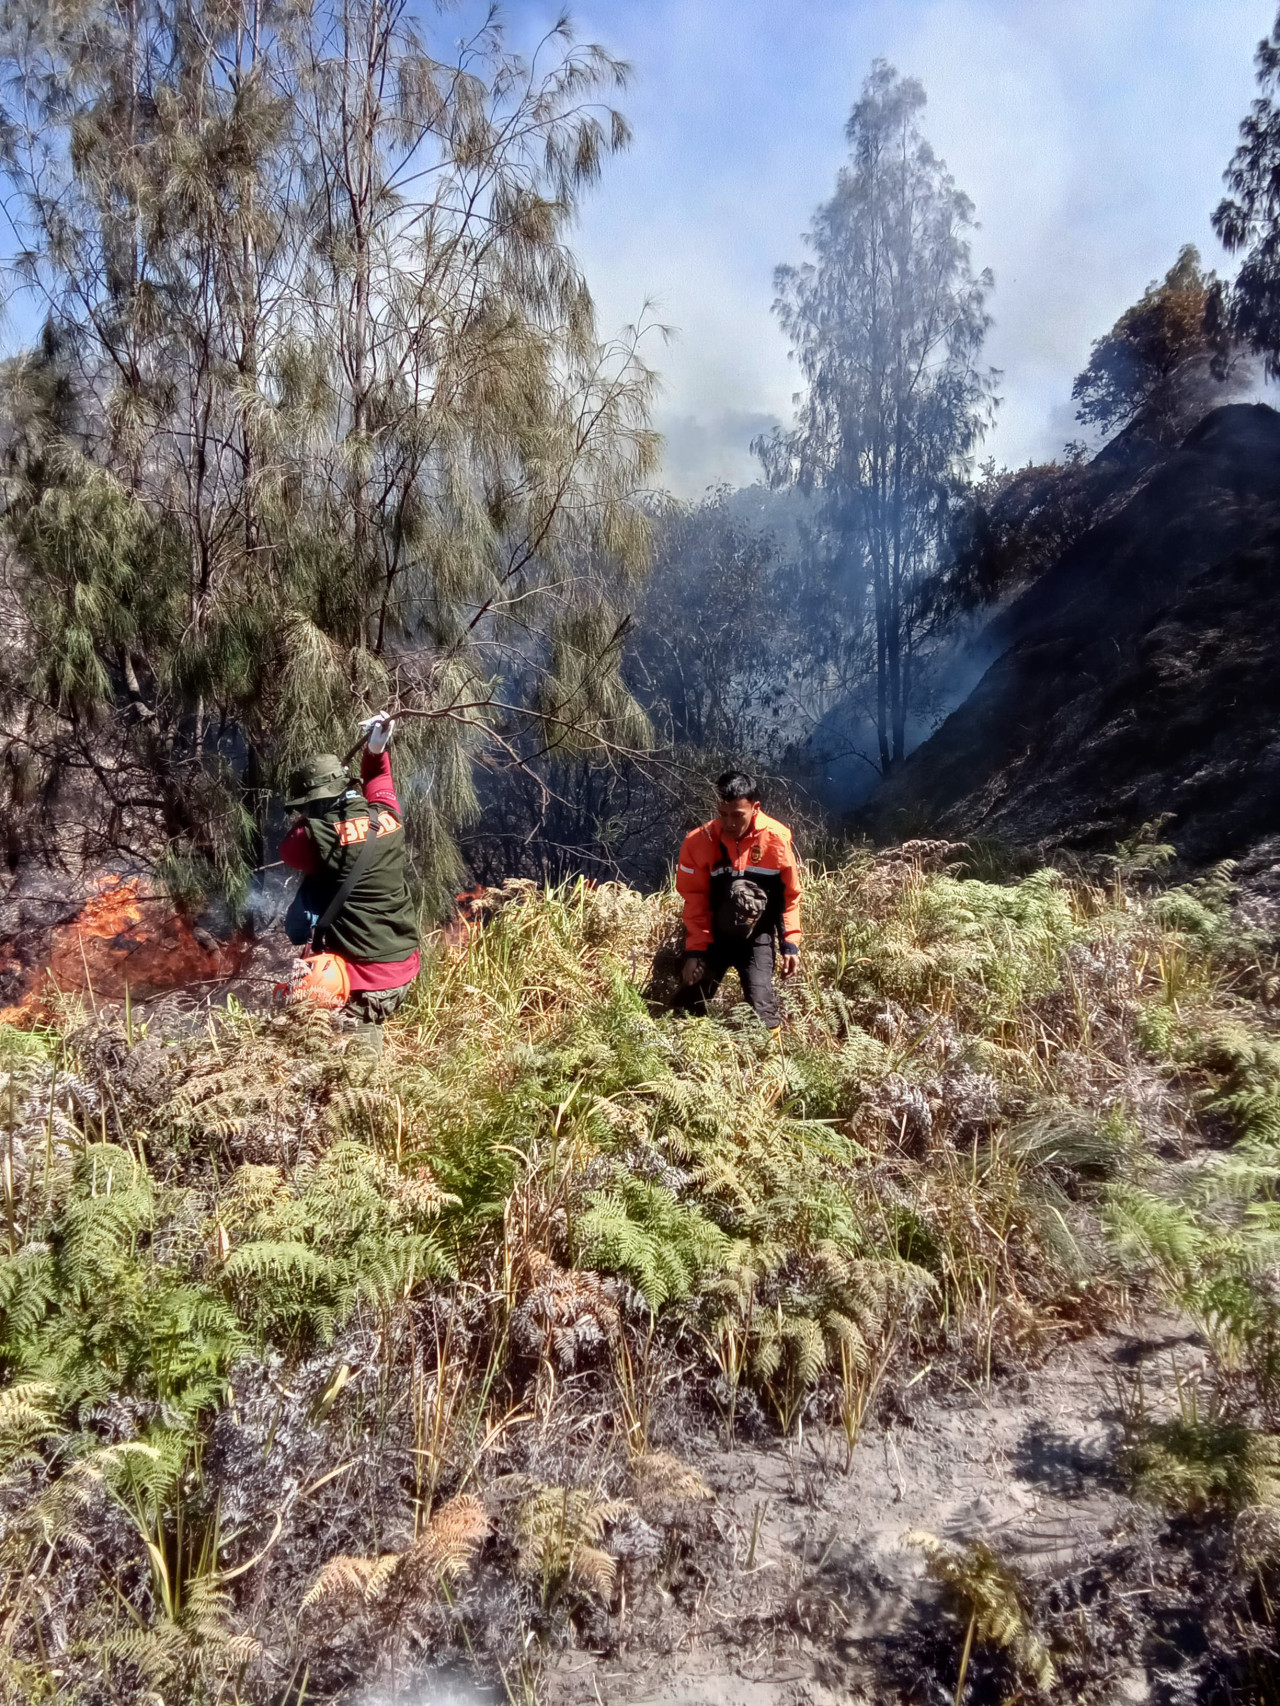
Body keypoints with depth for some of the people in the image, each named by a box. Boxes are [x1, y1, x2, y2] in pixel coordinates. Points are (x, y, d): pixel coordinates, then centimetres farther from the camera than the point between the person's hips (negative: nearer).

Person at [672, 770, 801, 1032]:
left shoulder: (777, 838, -16)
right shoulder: (699, 841, -15)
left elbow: (791, 895, -4)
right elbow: (695, 901, -7)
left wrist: (790, 942, -9)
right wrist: (695, 950, -11)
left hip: (758, 935, -1)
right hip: (712, 934, 2)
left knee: (760, 1004, -15)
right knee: (689, 1004, 2)